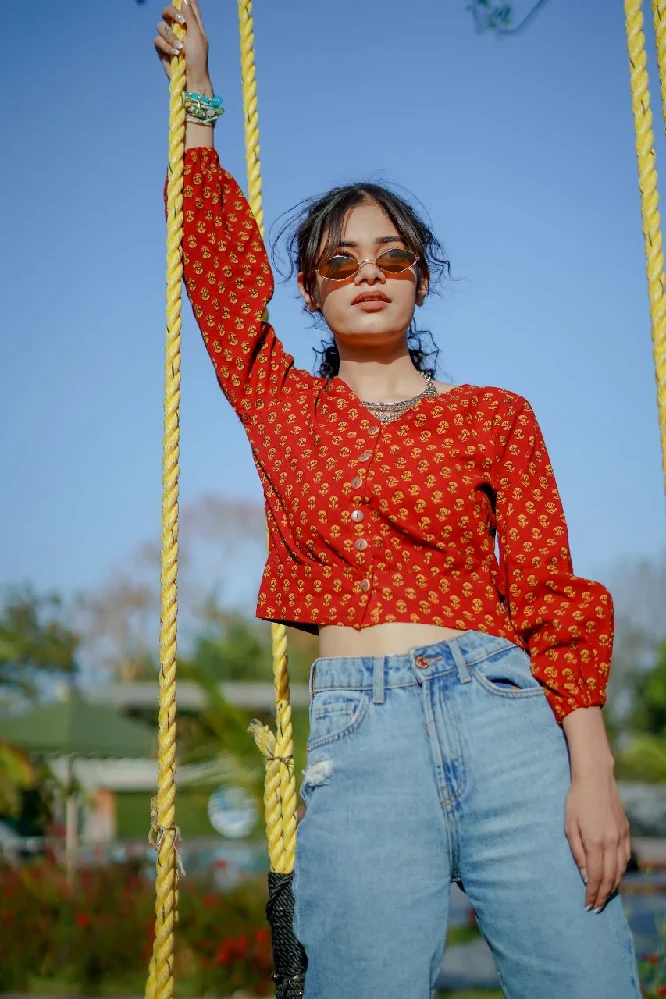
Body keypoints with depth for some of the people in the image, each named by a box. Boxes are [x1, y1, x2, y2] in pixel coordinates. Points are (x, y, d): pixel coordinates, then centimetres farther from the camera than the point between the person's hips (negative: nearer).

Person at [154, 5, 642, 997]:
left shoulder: (495, 417, 12)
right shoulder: (283, 410, 17)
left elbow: (551, 594, 5)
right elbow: (221, 265, 14)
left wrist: (592, 768, -6)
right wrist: (197, 99, 22)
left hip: (503, 717, 0)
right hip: (355, 737, 1)